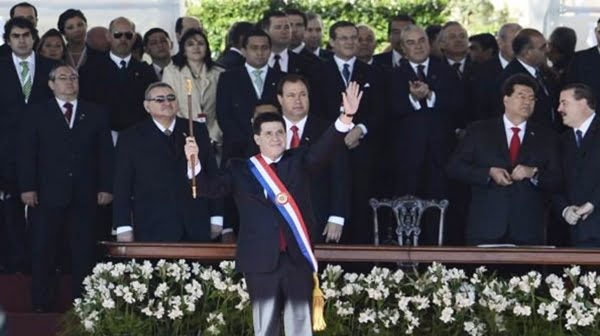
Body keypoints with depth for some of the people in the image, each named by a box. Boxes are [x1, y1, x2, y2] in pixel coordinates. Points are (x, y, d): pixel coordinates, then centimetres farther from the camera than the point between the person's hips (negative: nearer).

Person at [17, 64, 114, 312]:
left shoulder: (96, 114, 12)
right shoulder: (36, 114, 8)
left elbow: (106, 154, 9)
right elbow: (26, 154, 3)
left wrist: (106, 187, 0)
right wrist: (27, 187, -7)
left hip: (85, 196, 1)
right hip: (47, 195, -1)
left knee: (84, 254, 1)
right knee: (44, 254, 1)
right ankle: (41, 305, 6)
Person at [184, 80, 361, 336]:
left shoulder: (299, 160, 8)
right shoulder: (240, 170, 6)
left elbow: (325, 148, -6)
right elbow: (212, 188, -4)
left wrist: (346, 117, -24)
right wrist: (195, 163, -23)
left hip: (298, 256, 1)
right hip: (261, 259, -1)